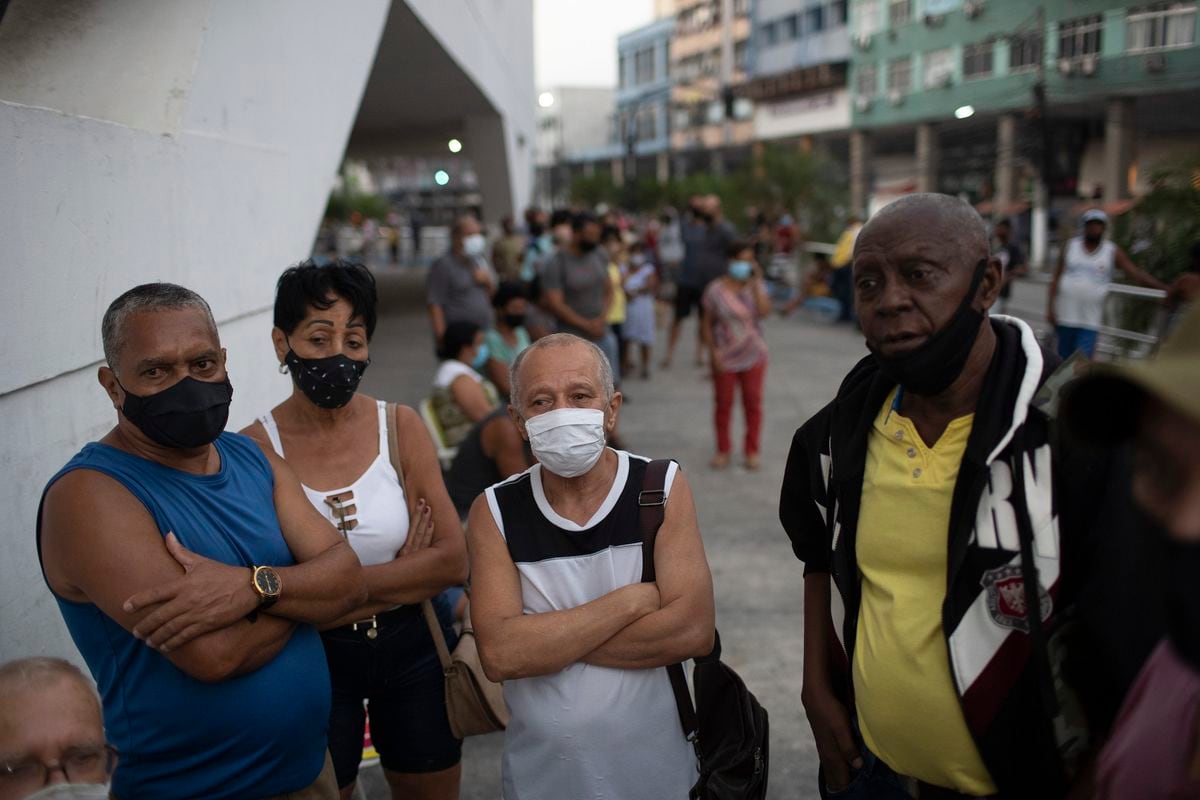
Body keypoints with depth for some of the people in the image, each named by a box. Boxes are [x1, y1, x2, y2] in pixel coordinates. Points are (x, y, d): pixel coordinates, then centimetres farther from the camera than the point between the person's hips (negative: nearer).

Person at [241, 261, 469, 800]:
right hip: (312, 659, -2)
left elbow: (454, 561, -16)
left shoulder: (401, 427, -8)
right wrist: (404, 575, -20)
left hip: (413, 648, 3)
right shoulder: (253, 450, -14)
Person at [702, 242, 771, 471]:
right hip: (725, 358, -2)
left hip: (753, 356, 2)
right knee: (723, 404, 8)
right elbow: (707, 324, -3)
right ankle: (723, 450, 22)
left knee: (753, 403, 8)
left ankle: (752, 451, 20)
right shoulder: (716, 289, -6)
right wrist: (713, 352, -10)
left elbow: (764, 312, -18)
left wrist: (756, 283, -18)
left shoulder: (756, 286, 0)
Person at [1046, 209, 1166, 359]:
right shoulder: (1070, 246, 6)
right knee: (1063, 357, 12)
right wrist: (1050, 307, -3)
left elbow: (1137, 274, -3)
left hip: (1090, 320, -2)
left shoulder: (1113, 252, 1)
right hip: (1065, 316, 2)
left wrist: (1167, 289, -12)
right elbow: (1056, 278, 6)